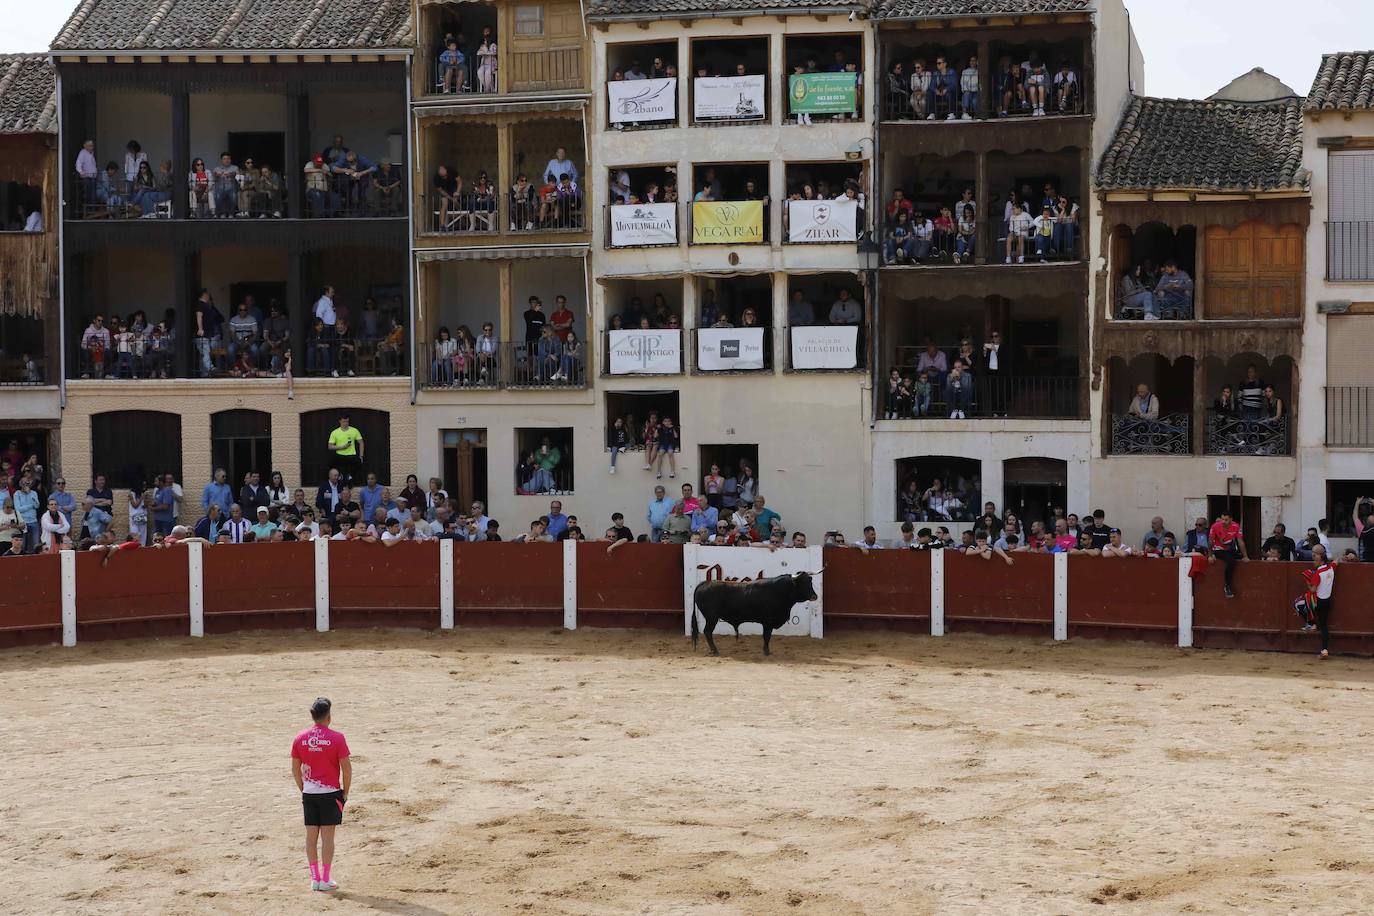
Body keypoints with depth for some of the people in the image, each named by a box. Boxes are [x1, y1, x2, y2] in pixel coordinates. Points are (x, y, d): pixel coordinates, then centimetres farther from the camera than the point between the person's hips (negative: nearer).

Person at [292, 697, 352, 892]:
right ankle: (325, 880, 3)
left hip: (309, 794, 4)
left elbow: (295, 769, 7)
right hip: (330, 793, -3)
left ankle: (314, 878, 13)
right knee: (327, 835, 1)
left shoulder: (300, 739, 1)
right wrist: (345, 792, 3)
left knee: (311, 836, 9)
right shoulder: (337, 738, -10)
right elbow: (347, 768, -9)